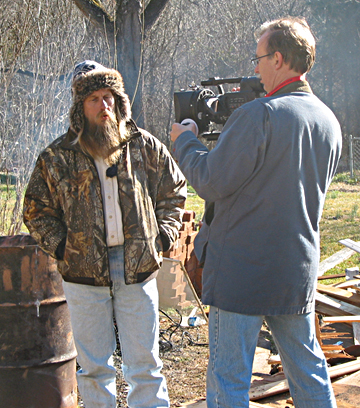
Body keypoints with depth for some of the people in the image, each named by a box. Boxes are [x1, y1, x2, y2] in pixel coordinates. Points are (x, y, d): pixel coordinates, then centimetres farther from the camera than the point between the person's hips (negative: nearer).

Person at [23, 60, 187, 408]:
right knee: (93, 367, 10)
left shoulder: (146, 147, 3)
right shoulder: (56, 157, 1)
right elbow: (37, 211, 10)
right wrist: (61, 247, -1)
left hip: (138, 269, 0)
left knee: (145, 364, 5)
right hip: (84, 274, 0)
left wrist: (162, 237, 4)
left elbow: (174, 192, 14)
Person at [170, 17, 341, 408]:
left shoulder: (259, 115, -18)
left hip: (242, 271, -7)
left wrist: (183, 141, 1)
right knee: (308, 370, 18)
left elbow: (211, 181, -16)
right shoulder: (329, 121, 6)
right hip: (298, 270, 7)